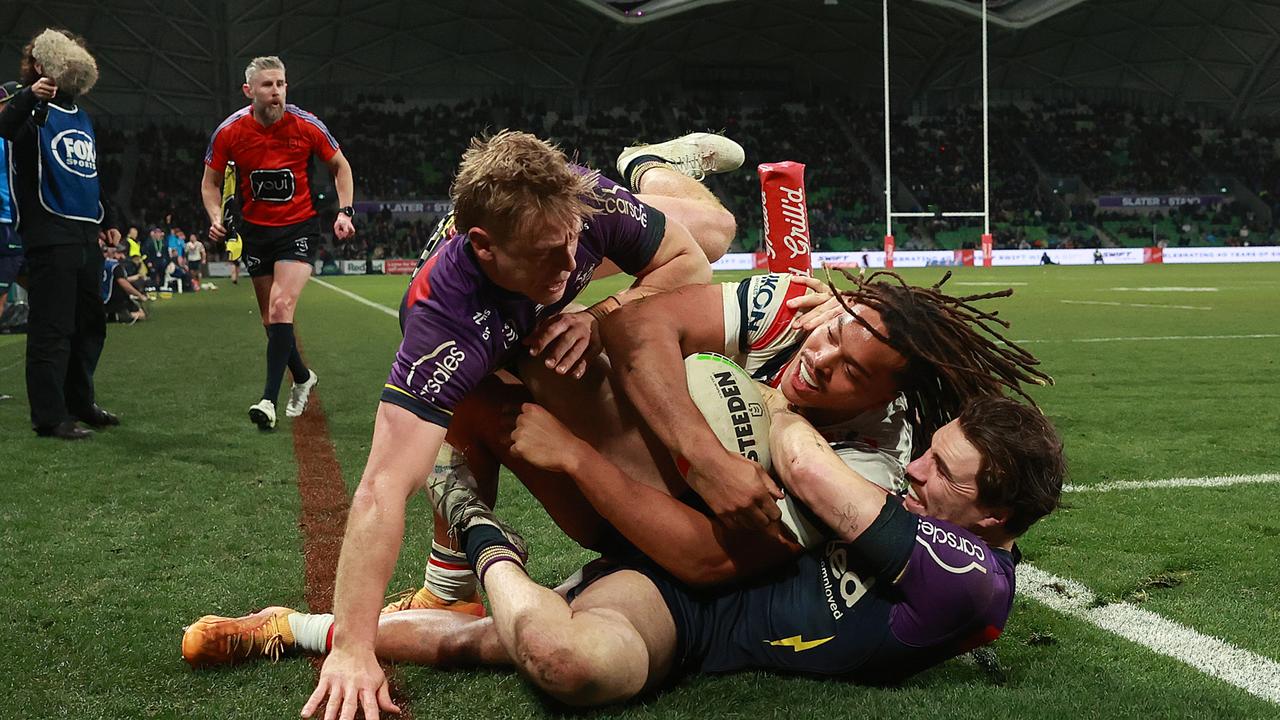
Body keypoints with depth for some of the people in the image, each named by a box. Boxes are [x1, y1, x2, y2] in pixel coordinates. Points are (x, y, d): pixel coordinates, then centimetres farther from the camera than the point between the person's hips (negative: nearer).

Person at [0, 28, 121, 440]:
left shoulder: (81, 115, 20)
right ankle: (49, 416, -3)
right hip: (49, 235, -9)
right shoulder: (35, 110, -5)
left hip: (86, 235, 9)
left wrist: (108, 219, 28)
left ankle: (80, 403, 28)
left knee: (90, 325, 15)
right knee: (52, 328, -7)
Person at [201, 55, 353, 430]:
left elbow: (340, 165, 5)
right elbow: (210, 182, 6)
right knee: (271, 317, 9)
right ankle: (303, 377, 35)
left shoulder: (306, 125, -10)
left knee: (281, 306, -20)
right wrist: (216, 217, -12)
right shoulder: (229, 132, -8)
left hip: (299, 227, -3)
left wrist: (345, 211, -5)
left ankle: (269, 399, -20)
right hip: (256, 229, 3)